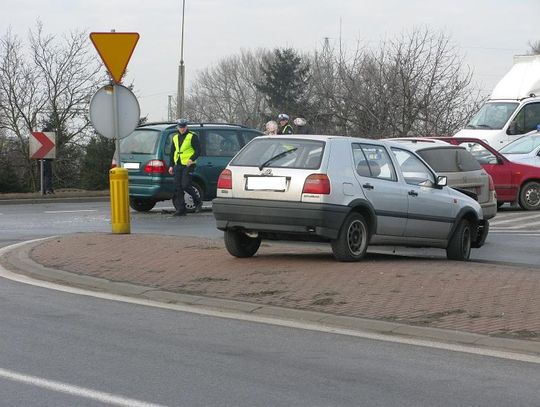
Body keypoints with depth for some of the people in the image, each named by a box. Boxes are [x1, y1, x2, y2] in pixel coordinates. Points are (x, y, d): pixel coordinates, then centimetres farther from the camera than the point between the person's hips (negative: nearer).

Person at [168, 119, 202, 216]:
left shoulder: (192, 136, -3)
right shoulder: (175, 137, 16)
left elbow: (198, 150, -8)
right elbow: (172, 152, 23)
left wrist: (192, 159, -24)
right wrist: (171, 166, 16)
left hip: (188, 165, -6)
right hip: (178, 165, 6)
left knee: (185, 185, -14)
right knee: (177, 187, 2)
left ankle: (198, 201, 9)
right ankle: (181, 210, 6)